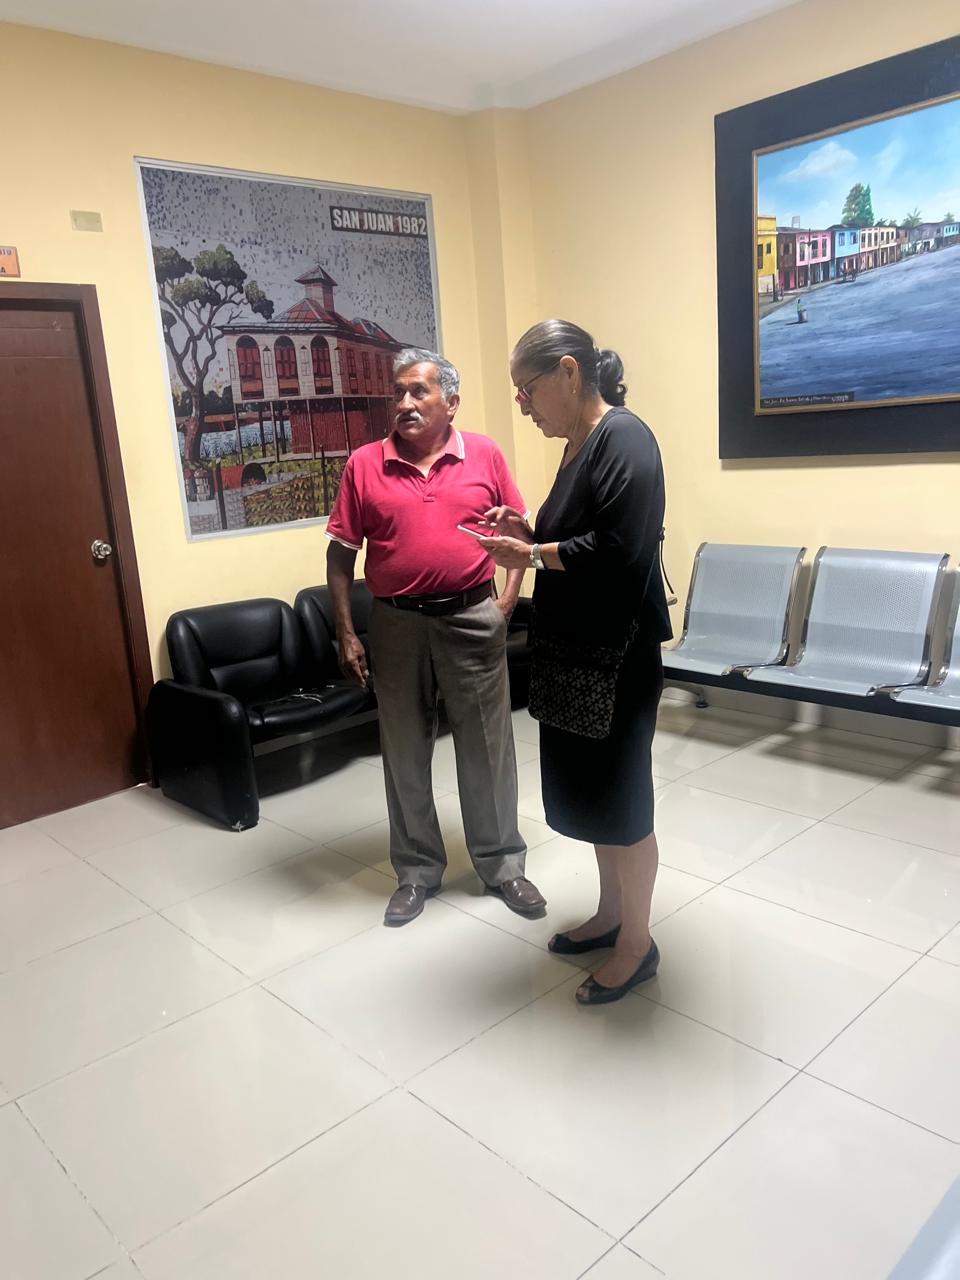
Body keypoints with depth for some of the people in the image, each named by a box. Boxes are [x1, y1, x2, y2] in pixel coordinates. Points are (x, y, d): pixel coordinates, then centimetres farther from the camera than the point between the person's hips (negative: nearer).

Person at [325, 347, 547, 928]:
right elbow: (342, 552, 2)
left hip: (472, 619, 0)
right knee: (405, 752, 10)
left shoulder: (485, 455, 0)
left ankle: (503, 864, 25)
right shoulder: (365, 464, -1)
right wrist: (346, 634, -2)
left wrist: (506, 602, -3)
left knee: (487, 747, 8)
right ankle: (417, 872, 26)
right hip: (396, 625, 1)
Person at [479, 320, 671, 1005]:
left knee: (619, 797, 3)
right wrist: (529, 534, 2)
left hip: (617, 653, -9)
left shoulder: (624, 437, -16)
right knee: (587, 788, 18)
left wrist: (532, 556, -16)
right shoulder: (580, 444, 13)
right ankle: (611, 913, 35)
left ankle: (637, 943, 21)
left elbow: (620, 548, -26)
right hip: (574, 648, 9)